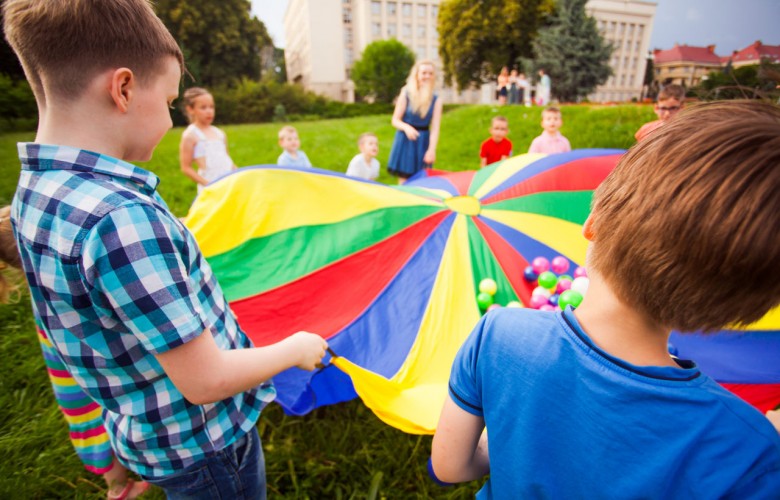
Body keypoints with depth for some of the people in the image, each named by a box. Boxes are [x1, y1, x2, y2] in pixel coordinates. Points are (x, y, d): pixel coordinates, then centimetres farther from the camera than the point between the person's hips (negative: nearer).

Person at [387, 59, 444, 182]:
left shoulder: (436, 100, 0)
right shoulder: (406, 94, -3)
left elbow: (435, 128, -7)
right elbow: (395, 120, -3)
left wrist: (432, 149, -19)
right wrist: (406, 127, -24)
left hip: (423, 142, 2)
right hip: (405, 141, -1)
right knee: (404, 181, 1)